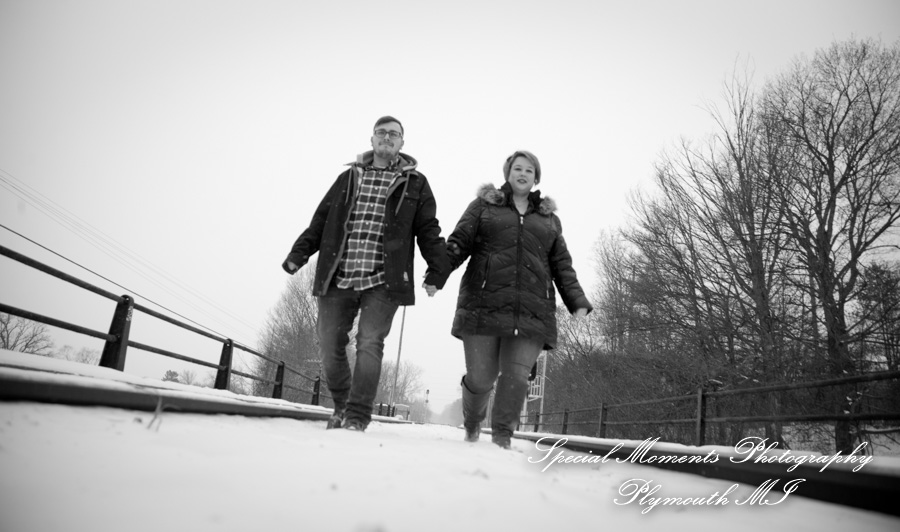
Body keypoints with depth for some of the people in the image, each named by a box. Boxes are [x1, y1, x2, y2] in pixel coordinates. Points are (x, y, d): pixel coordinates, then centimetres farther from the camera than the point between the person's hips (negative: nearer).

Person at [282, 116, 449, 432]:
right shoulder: (349, 178, 17)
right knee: (330, 346, 4)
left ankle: (357, 415, 1)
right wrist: (299, 253, 6)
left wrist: (437, 271, -3)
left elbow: (428, 231, 6)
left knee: (369, 345, -10)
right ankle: (342, 406, 24)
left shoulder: (414, 183, 10)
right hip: (337, 279, 3)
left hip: (382, 282, -3)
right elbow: (320, 221, 16)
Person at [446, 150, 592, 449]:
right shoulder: (484, 205, 15)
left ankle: (502, 437, 10)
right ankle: (472, 424, 29)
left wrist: (578, 303, 3)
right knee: (481, 377, 0)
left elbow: (562, 266, 17)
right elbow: (458, 243, 5)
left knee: (516, 377, -8)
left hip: (531, 312, 2)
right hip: (484, 306, -2)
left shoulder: (550, 219, 22)